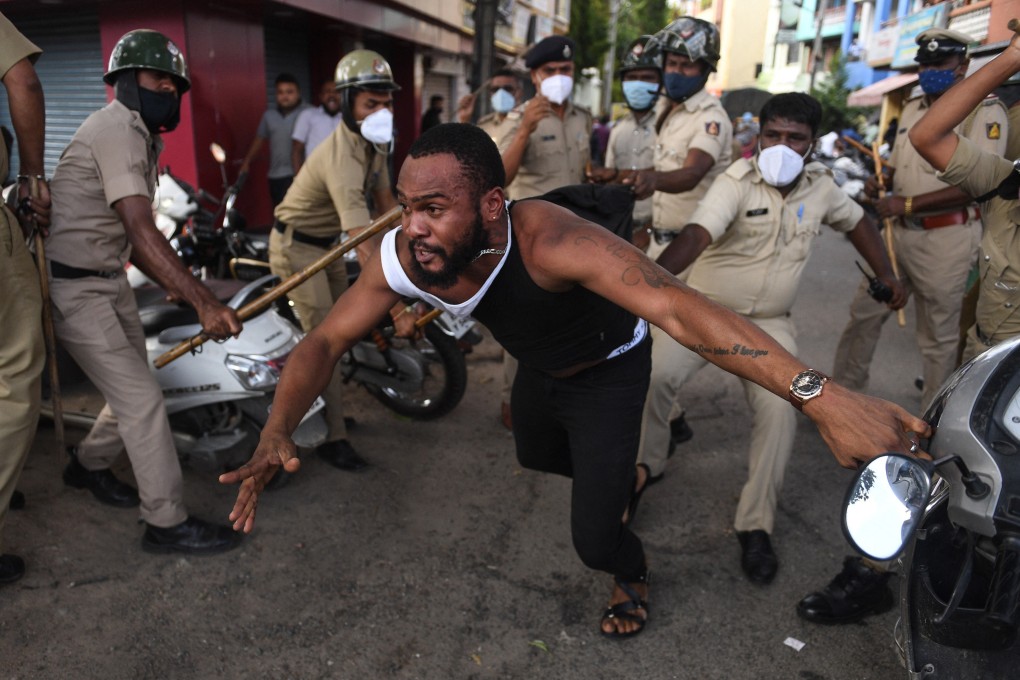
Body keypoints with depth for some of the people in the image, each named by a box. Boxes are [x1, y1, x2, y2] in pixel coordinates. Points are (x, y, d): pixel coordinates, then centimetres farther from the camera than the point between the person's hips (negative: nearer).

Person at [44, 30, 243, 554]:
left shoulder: (142, 136, 13)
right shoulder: (117, 128, -18)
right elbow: (142, 233, -30)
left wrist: (176, 288, 7)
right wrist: (204, 302, -36)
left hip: (110, 279, 9)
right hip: (74, 287, -9)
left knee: (133, 390, 15)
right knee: (142, 399, -9)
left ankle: (87, 465, 41)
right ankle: (166, 524, 3)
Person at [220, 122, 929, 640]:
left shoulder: (547, 240, -45)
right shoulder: (402, 257, -28)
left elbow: (674, 307, -56)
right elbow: (326, 340, -19)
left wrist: (819, 395, -66)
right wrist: (278, 433, -37)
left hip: (607, 371, -6)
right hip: (538, 368, 6)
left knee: (593, 537, -7)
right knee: (536, 457, 32)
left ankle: (634, 576, 32)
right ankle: (618, 472, 64)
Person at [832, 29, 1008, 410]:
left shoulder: (984, 110, -9)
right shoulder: (912, 109, 15)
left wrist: (907, 204, -22)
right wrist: (880, 183, 1)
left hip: (946, 238, -7)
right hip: (899, 231, 8)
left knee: (939, 337, 2)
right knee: (864, 313, 14)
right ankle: (843, 391, 31)